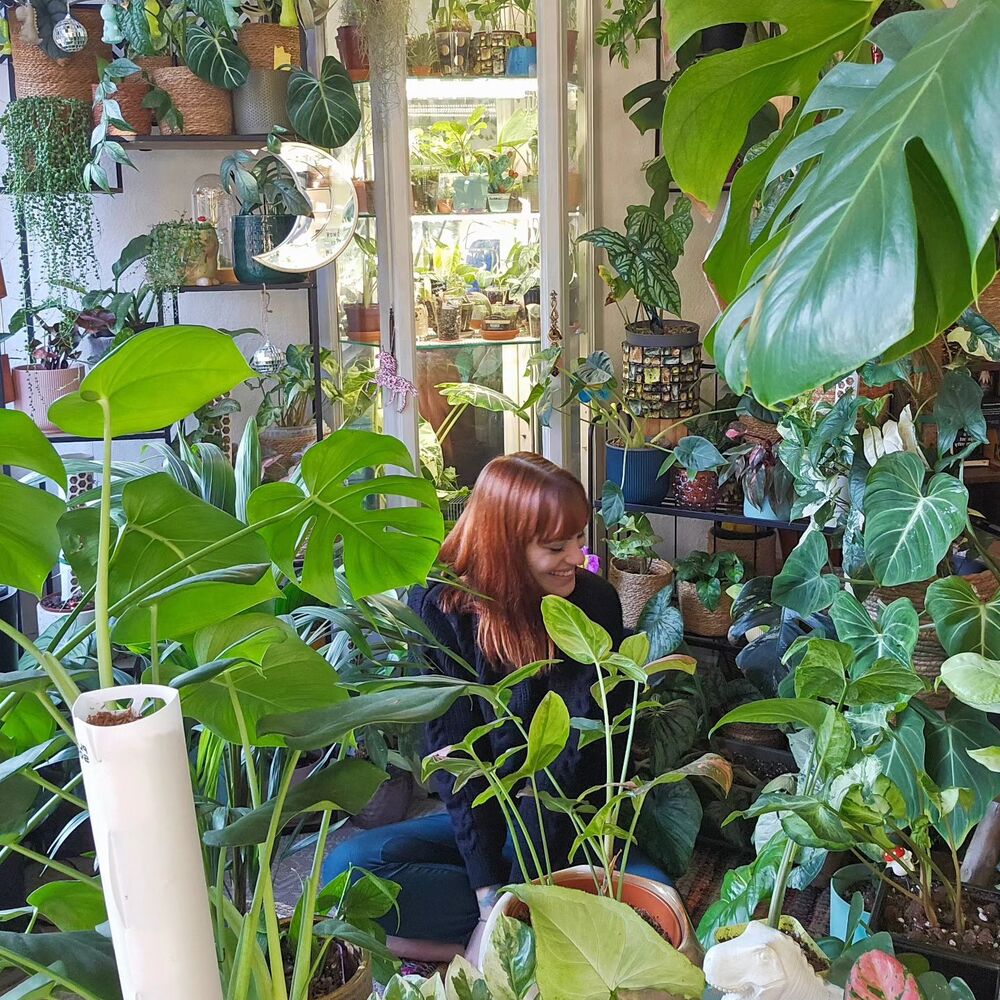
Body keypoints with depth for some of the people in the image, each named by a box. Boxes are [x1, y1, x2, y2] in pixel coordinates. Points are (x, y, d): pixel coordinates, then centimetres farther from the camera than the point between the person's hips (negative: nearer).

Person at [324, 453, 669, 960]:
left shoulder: (595, 602, -11)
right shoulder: (440, 608, -12)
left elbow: (580, 749, -15)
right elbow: (454, 753, -14)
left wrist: (526, 878, -23)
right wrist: (489, 888, -23)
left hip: (568, 823, -1)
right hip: (480, 819, 1)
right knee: (346, 867, -22)